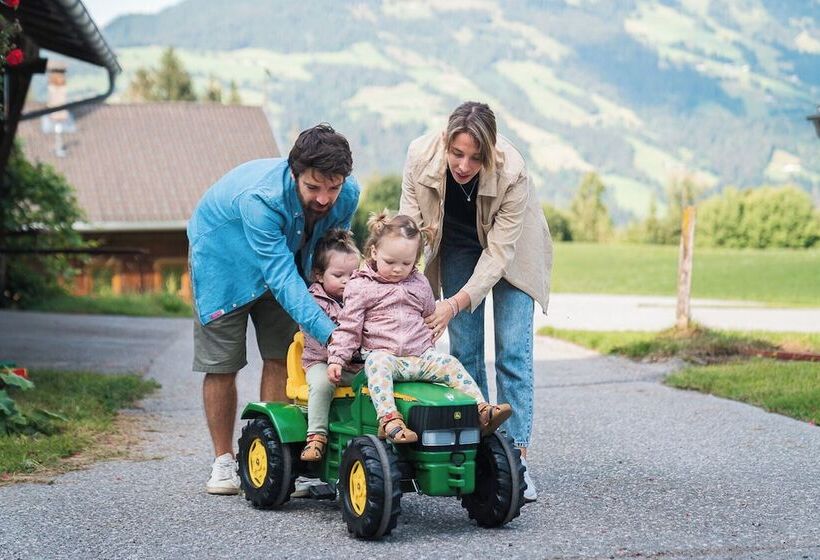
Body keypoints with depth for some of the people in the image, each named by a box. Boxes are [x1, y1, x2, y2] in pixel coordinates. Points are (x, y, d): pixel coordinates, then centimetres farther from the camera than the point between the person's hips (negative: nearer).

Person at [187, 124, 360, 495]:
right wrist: (328, 333, -54)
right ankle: (224, 461, 11)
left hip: (282, 256, 5)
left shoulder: (347, 195, -25)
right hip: (223, 259, -4)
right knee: (221, 364, -2)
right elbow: (281, 276, -46)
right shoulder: (259, 198, -43)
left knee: (280, 357, -1)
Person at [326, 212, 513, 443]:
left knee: (450, 364, -18)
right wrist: (336, 359, -9)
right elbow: (348, 327, 0)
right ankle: (389, 419, -54)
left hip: (421, 356, 5)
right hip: (382, 354, -4)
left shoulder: (419, 284, 16)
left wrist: (426, 347, 19)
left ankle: (481, 410, -23)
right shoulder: (361, 287, 2)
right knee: (377, 364, -37)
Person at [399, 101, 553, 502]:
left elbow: (500, 252, -32)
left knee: (513, 351, -10)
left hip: (509, 251, -2)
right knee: (464, 349, -2)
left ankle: (516, 459, -9)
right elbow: (410, 221, -20)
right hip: (456, 248, 3)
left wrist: (457, 303, -40)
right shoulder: (421, 155, -30)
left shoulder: (512, 172, -37)